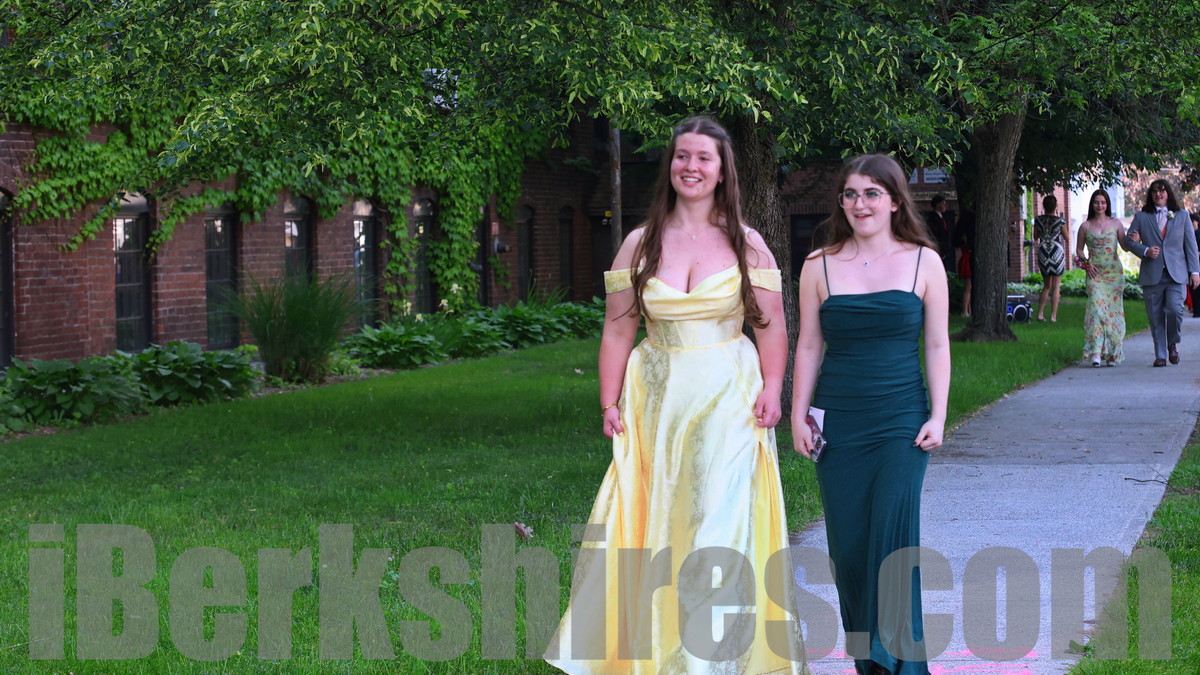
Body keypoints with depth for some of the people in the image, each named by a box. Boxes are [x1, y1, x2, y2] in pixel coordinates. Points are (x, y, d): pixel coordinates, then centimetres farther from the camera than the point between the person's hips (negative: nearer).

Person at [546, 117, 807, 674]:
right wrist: (609, 403, -1)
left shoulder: (746, 245, 5)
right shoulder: (640, 245, 6)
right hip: (658, 399, 2)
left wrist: (772, 390, -10)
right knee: (651, 522, -1)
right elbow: (617, 330, 6)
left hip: (728, 400, -1)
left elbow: (771, 325, 3)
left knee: (720, 519, -8)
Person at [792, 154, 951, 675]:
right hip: (838, 425, 2)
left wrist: (937, 417, -2)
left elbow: (938, 346, 5)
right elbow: (808, 347, 9)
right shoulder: (819, 266, 6)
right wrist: (798, 417, 4)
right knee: (848, 545, 2)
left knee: (894, 532, -12)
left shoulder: (923, 261, 4)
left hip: (902, 422, -2)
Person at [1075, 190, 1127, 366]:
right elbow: (1079, 250, 14)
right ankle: (1096, 352, -19)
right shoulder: (1085, 226, 7)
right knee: (1096, 307, -14)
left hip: (1114, 272, 1)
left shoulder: (1115, 224, 7)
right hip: (1094, 272, -1)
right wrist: (1086, 264, -2)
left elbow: (1125, 246, 6)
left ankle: (1112, 352, 7)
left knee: (1113, 309, -1)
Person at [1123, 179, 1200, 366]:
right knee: (1156, 316, 0)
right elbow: (1129, 241, 10)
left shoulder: (1182, 216, 13)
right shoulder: (1141, 217, 11)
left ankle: (1173, 343, 9)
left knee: (1174, 309, -17)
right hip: (1152, 274, 1)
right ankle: (1160, 355, 9)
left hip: (1176, 273, -1)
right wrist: (1145, 251, -8)